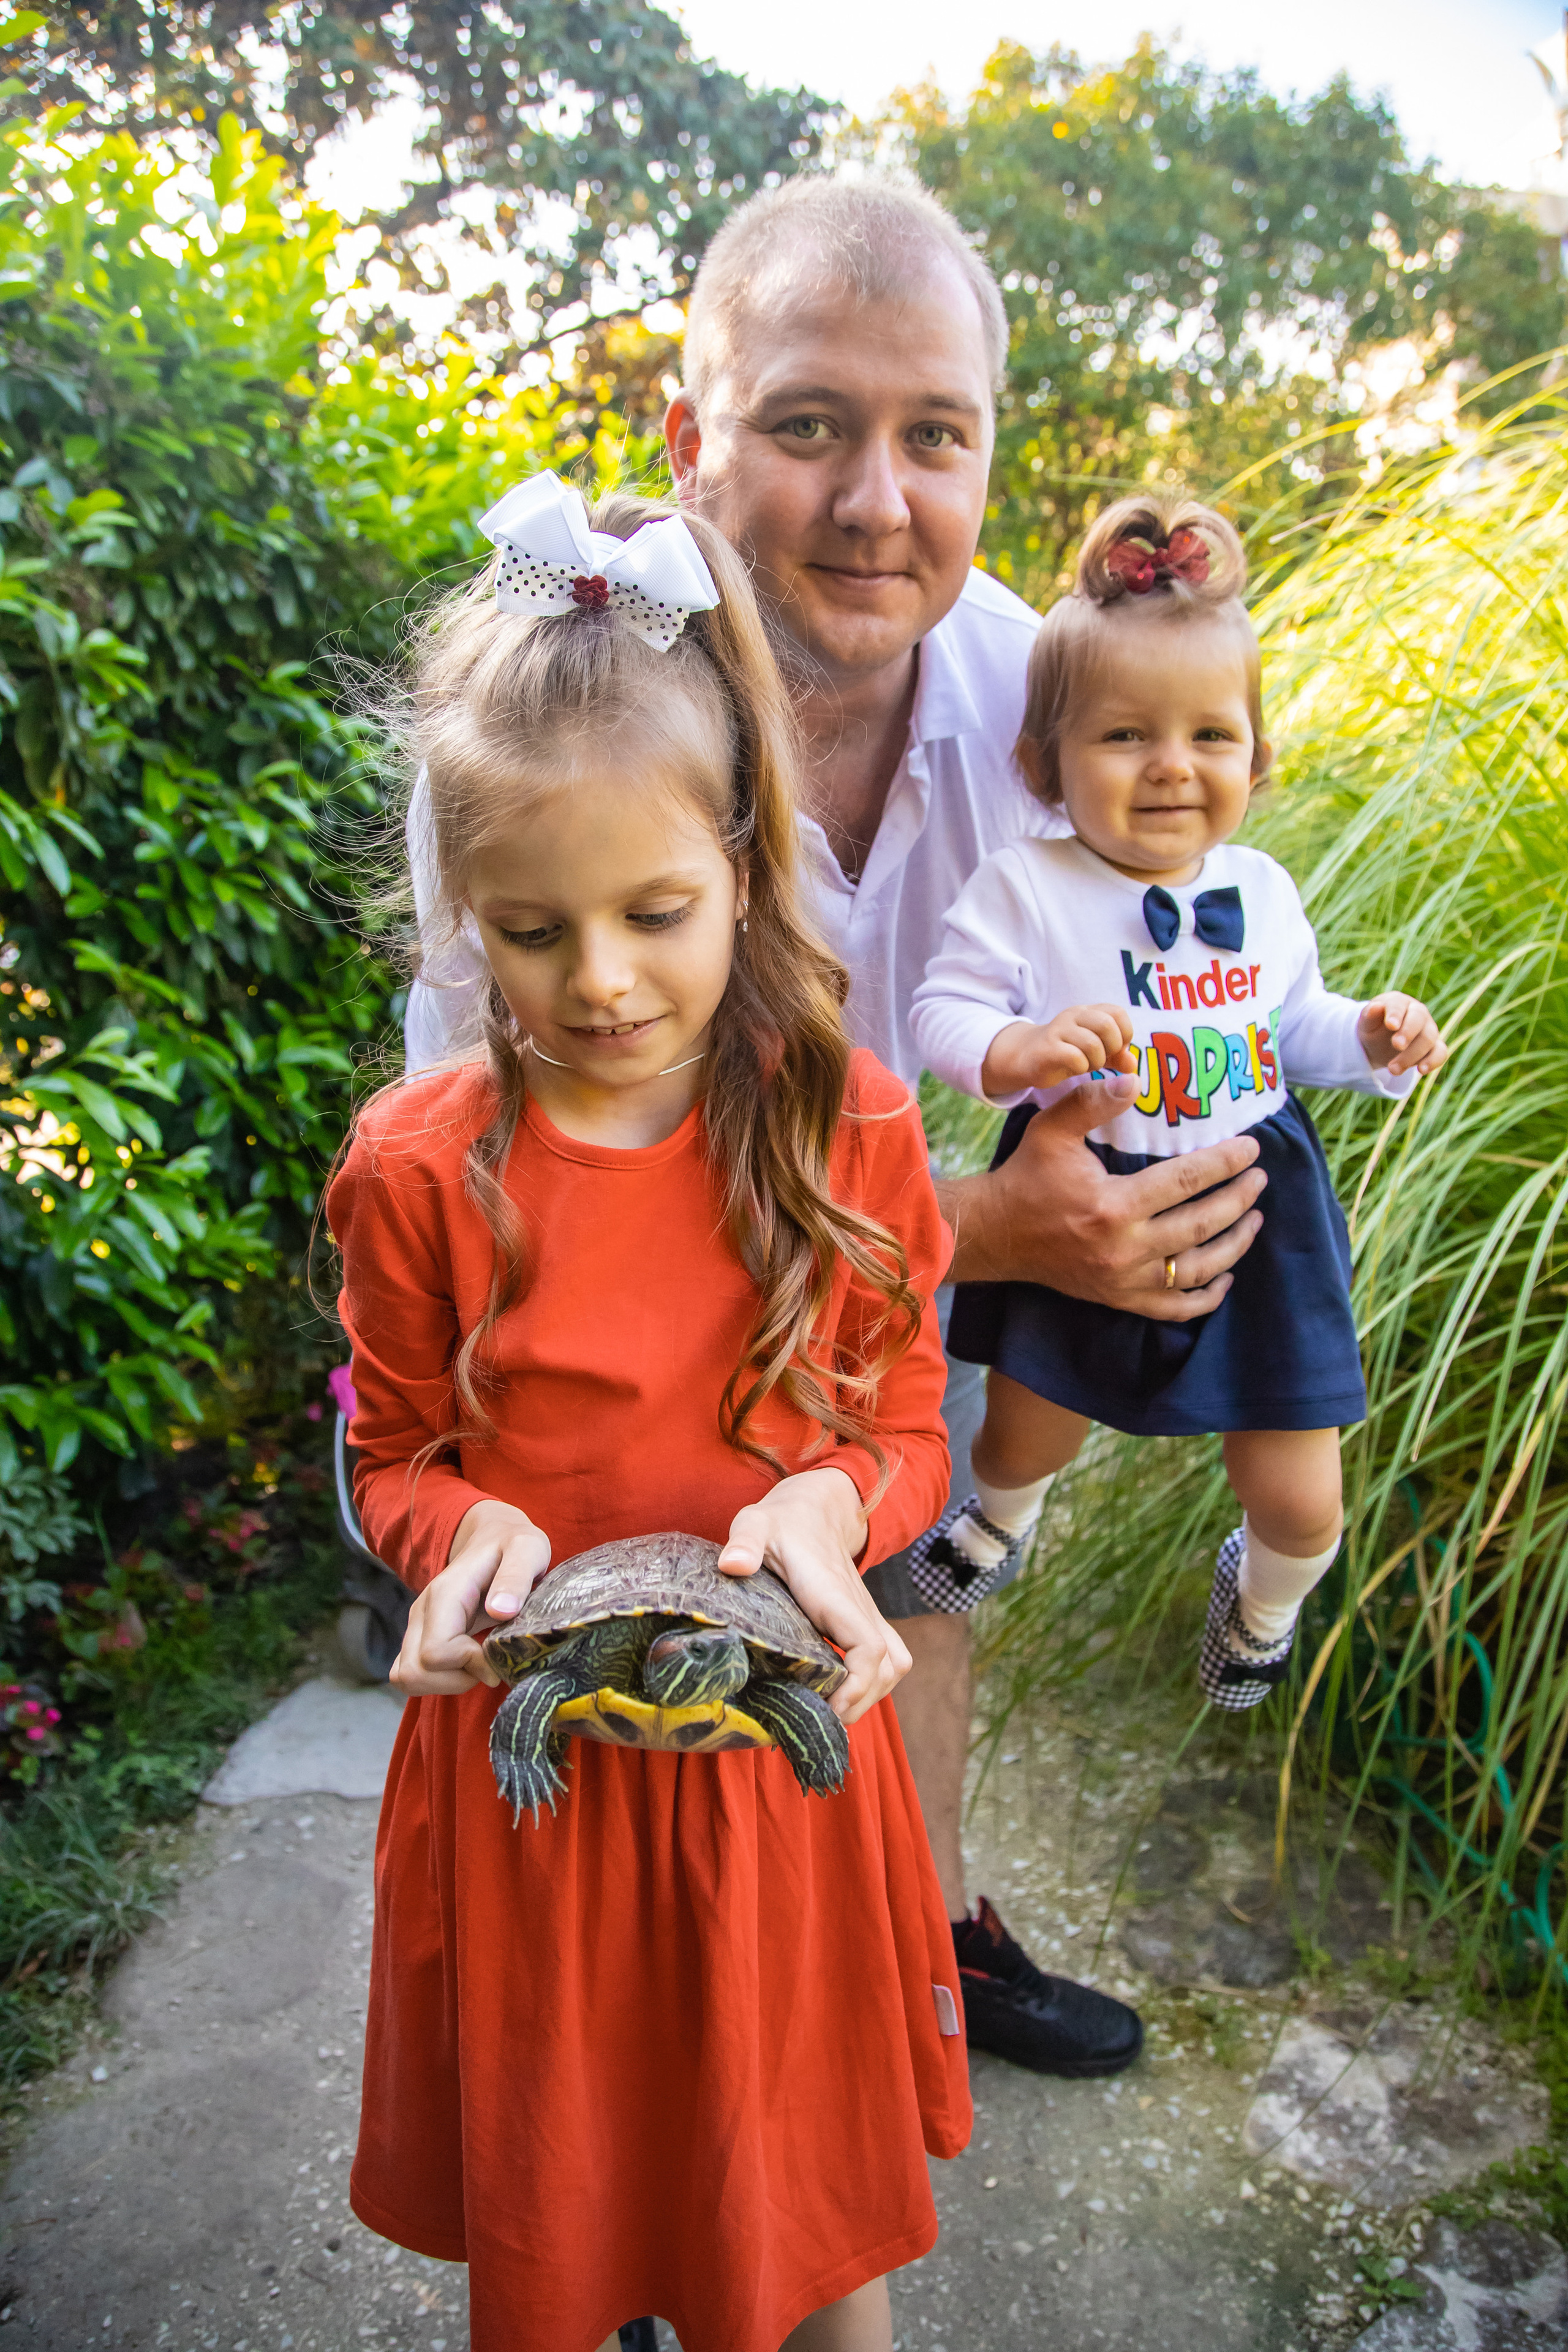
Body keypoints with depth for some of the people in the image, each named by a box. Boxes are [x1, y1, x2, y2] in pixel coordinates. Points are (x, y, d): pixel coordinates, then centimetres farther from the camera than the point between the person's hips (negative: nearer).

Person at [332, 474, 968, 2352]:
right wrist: (466, 1535, -21)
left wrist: (822, 1507, -22)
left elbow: (905, 1431, -1)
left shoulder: (851, 1132, -11)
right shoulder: (416, 1169, -12)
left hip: (781, 1736, 1)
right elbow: (397, 1457, 1)